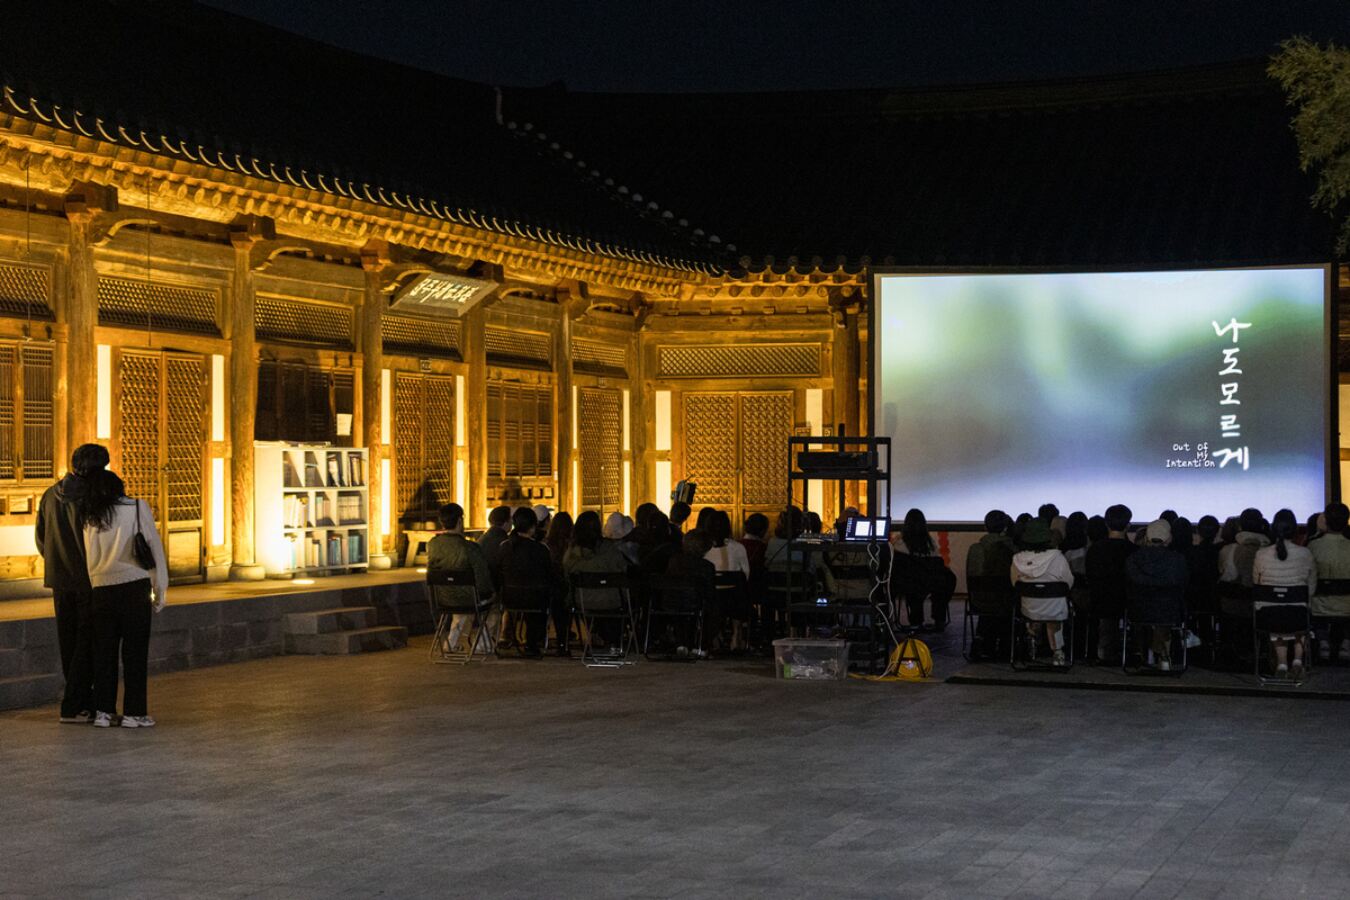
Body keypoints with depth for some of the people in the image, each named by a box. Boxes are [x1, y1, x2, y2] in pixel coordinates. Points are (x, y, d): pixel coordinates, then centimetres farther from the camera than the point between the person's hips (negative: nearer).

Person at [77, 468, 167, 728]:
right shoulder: (137, 508, -3)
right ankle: (133, 712, 2)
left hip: (100, 589, 3)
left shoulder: (89, 518, 6)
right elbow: (154, 548, -2)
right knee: (135, 651, 2)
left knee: (104, 650, 11)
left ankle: (103, 711, 12)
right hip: (134, 587, -3)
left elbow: (89, 558, 10)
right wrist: (160, 590, 4)